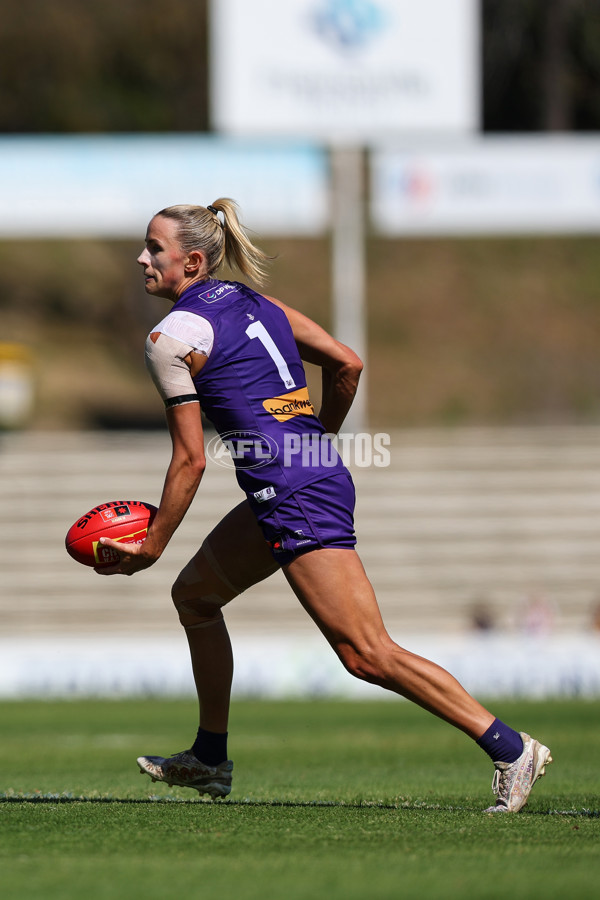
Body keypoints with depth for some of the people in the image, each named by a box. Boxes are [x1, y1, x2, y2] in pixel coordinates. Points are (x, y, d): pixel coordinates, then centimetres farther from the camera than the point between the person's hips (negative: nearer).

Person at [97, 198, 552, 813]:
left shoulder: (170, 338, -7)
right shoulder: (256, 303, 15)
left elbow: (190, 460, -8)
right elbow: (347, 364, 13)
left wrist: (151, 546, 1)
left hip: (294, 497, -10)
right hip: (321, 474, 10)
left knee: (367, 654, -11)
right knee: (194, 594, 23)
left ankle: (510, 749, -14)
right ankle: (210, 760, 32)